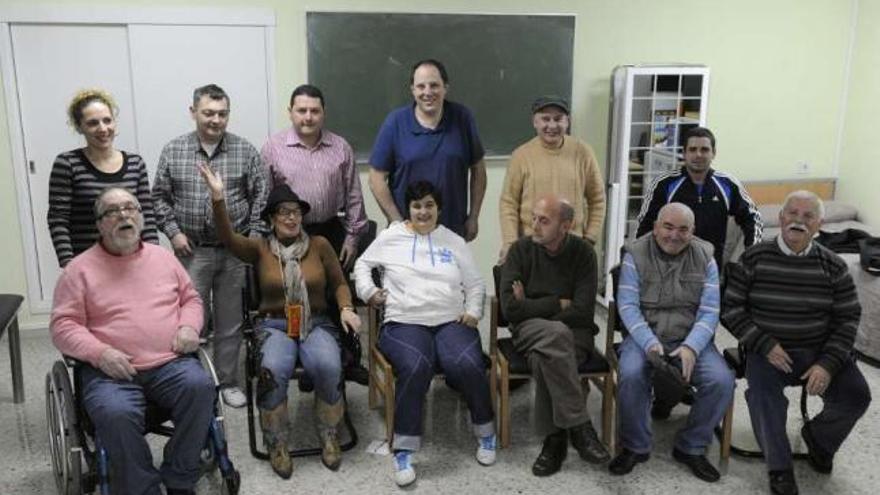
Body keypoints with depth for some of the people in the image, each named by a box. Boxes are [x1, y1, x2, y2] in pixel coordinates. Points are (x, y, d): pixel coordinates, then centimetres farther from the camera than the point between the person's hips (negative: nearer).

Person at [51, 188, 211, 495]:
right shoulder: (80, 268, 5)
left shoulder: (163, 257, 15)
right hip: (112, 371, -2)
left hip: (170, 364, 3)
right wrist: (99, 353, -16)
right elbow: (63, 325, 1)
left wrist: (189, 326, 0)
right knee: (115, 413, -34)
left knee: (200, 386, -29)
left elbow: (190, 298, 23)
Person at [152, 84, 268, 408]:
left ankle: (228, 382, 24)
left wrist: (254, 235, -5)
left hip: (234, 251, 1)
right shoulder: (173, 151, 3)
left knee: (230, 323, 10)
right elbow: (159, 197, 7)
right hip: (191, 250, 0)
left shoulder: (246, 151, 2)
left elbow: (260, 197, 2)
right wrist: (173, 231, -5)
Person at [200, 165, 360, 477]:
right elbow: (228, 238, -9)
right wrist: (218, 198, -21)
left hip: (317, 323, 1)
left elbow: (339, 283, 10)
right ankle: (277, 444, -11)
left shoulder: (319, 245, 8)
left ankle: (329, 436, -7)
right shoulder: (259, 249, 7)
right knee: (272, 370, -33)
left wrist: (346, 308, -9)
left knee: (328, 367, -32)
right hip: (275, 326, 0)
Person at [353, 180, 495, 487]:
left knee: (467, 366, -31)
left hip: (451, 322, 2)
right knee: (415, 367, -36)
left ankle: (485, 432, -4)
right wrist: (367, 291, 4)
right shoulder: (390, 237, 14)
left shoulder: (454, 241, 18)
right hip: (404, 323, -1)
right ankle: (403, 450, -23)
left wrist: (473, 312, 3)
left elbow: (476, 285, 20)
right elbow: (363, 264, 22)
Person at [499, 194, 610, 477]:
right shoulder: (521, 250, -2)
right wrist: (557, 304, -10)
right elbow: (510, 308, -11)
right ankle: (579, 428, -30)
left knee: (544, 357, -35)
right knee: (556, 334, -36)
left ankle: (554, 439, -20)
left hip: (573, 333, 0)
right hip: (529, 330, 0)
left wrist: (533, 307, -8)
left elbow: (582, 312, -12)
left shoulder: (583, 252, -4)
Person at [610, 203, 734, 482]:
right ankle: (636, 447, -5)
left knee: (722, 381, -23)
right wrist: (650, 343, -24)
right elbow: (628, 306, -9)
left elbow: (709, 311, -3)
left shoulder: (705, 258, 3)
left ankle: (691, 448, 3)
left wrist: (691, 347, -21)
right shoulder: (635, 255, -2)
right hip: (644, 336, -2)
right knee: (630, 375, -32)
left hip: (691, 339, 2)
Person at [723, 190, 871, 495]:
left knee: (856, 396, -18)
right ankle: (780, 468, -7)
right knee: (763, 393, -30)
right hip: (768, 351, -2)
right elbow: (730, 309, -2)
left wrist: (828, 364, -11)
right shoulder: (754, 259, -2)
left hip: (819, 352, 3)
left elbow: (847, 318, 4)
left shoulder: (832, 266, 3)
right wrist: (764, 345, -14)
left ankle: (818, 437, 17)